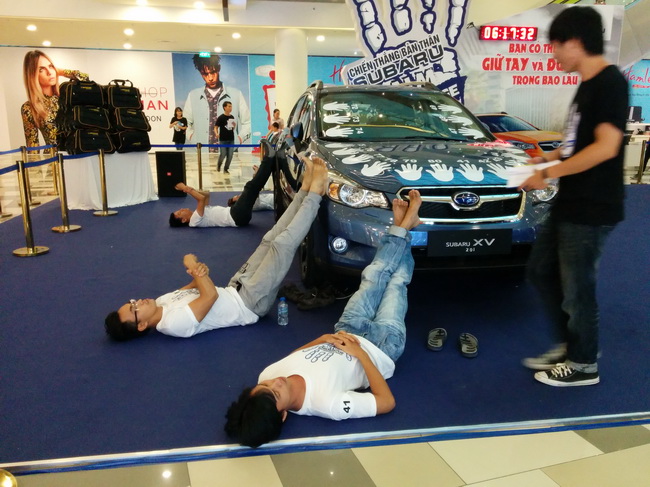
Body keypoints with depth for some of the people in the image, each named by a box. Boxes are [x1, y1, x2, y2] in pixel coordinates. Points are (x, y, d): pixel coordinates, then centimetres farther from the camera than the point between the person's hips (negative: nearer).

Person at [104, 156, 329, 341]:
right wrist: (193, 267, -22)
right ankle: (315, 190, -4)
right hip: (250, 302, -8)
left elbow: (188, 289, 11)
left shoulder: (161, 302, -1)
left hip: (235, 289, 8)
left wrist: (197, 274, -12)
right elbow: (211, 295, -34)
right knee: (282, 243, -19)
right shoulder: (174, 323, -29)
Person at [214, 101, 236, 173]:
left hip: (231, 140, 5)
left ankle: (226, 169, 15)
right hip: (223, 140, -4)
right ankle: (219, 165, 25)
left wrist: (234, 125, -4)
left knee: (230, 155, 1)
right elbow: (216, 127, -6)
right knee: (223, 155, -4)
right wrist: (216, 133, -26)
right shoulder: (221, 117, -7)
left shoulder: (232, 117, 9)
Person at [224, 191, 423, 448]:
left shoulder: (268, 375, -28)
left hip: (347, 331, 4)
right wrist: (360, 353, -33)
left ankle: (402, 225, 36)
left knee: (375, 276, 10)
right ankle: (405, 225, 35)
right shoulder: (326, 403, -44)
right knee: (396, 282, 7)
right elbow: (387, 402, -32)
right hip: (381, 346, -4)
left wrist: (321, 339, -18)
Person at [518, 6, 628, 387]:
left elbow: (605, 147, -24)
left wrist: (549, 174, -19)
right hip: (570, 204, 10)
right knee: (542, 271, 17)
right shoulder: (588, 84, 13)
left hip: (591, 210, -10)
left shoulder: (610, 82, -16)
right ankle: (568, 345, 32)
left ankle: (584, 365, 23)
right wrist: (551, 156, 10)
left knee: (577, 289, 3)